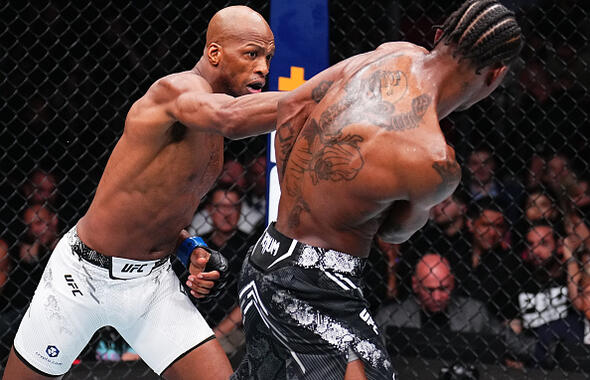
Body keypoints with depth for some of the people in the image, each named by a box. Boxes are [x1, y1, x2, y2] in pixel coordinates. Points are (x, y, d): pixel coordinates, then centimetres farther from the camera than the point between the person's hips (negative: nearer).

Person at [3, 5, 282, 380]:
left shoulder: (211, 131, 6)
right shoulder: (177, 88, -23)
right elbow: (231, 117, -48)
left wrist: (190, 250, 1)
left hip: (154, 280, 7)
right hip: (83, 276, -7)